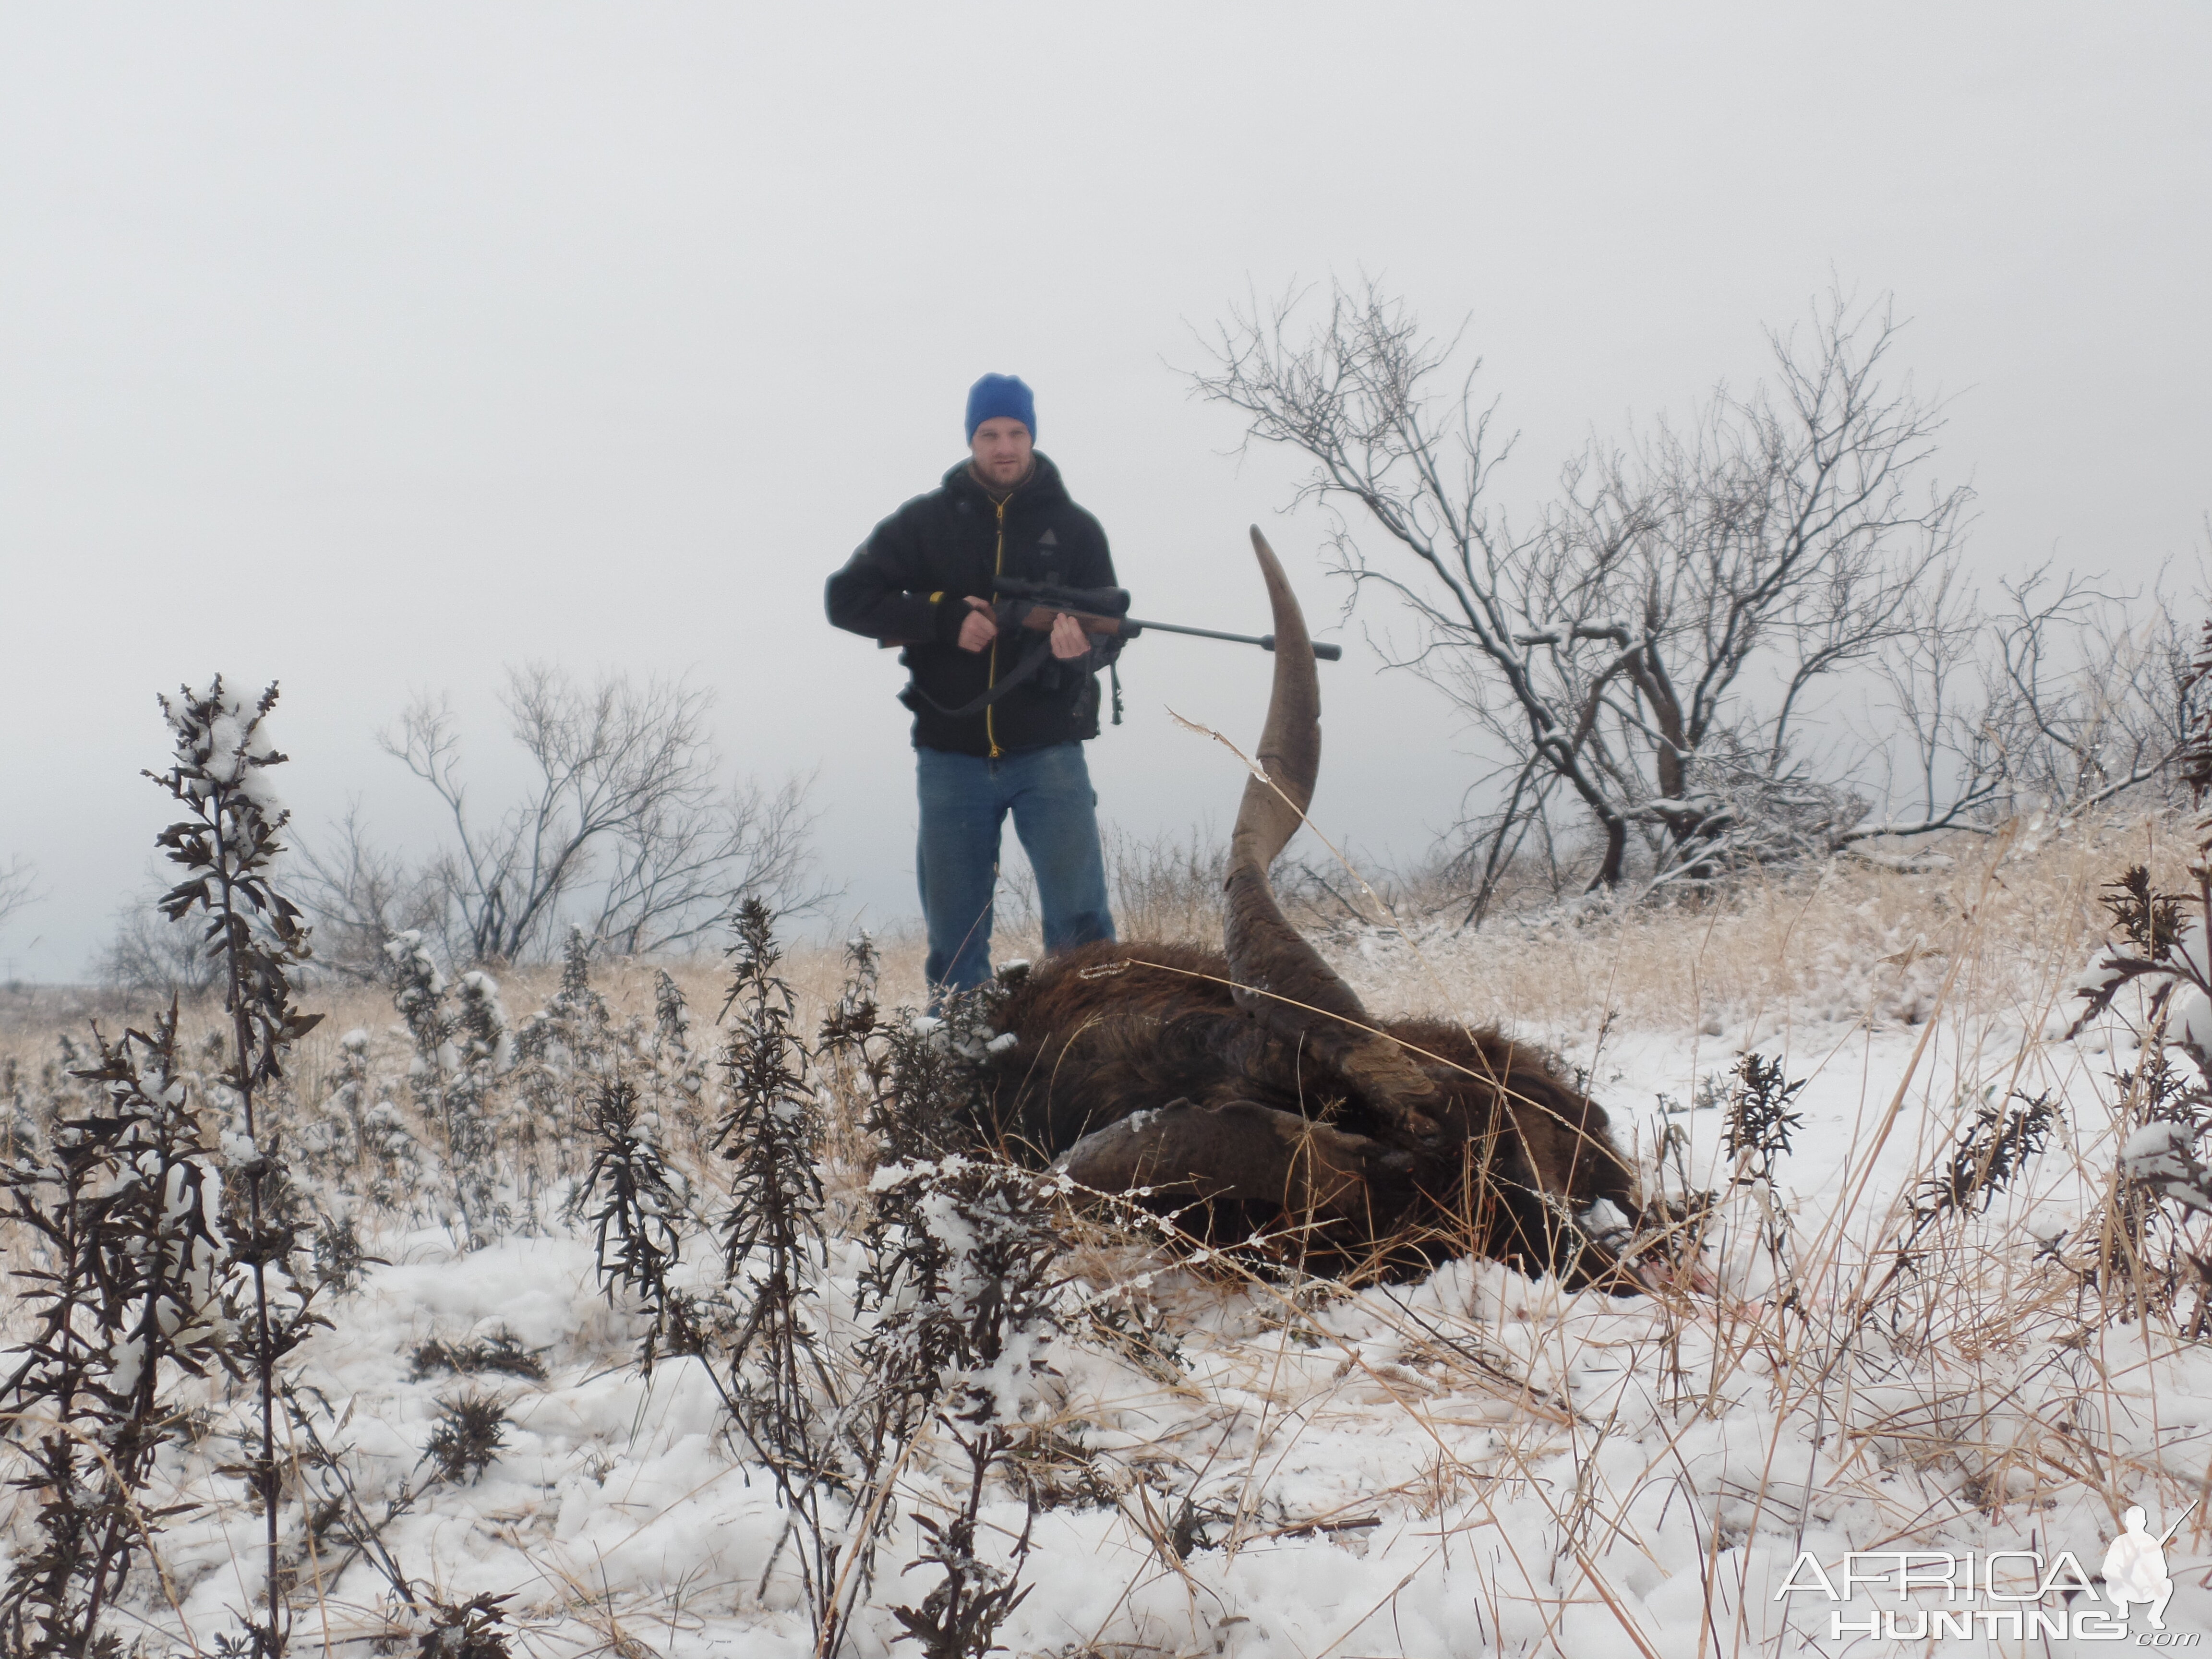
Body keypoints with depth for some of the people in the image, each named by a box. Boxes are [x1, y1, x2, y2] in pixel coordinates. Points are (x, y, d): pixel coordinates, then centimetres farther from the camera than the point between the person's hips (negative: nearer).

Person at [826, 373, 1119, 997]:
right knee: (954, 938, 9)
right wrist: (945, 619, -13)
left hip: (1047, 752, -1)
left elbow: (1108, 634, -1)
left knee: (1082, 923, -11)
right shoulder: (926, 521, 5)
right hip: (951, 758, 1)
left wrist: (1082, 646, -26)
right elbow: (846, 597, -1)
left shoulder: (1074, 528, 5)